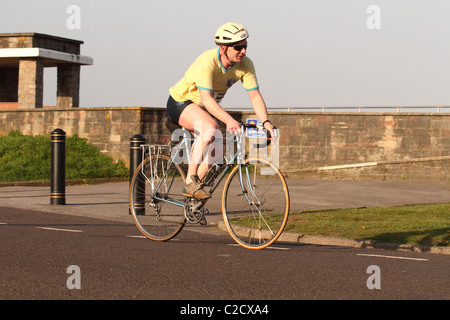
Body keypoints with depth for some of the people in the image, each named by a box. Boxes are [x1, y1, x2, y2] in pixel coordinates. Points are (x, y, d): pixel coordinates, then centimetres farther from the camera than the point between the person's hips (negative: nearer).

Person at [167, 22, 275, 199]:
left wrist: (266, 122, -30)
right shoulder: (208, 61, -33)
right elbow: (206, 98, -40)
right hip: (180, 102, -7)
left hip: (203, 109, 7)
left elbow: (255, 96, -14)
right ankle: (190, 181, -26)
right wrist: (229, 120, -52)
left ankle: (193, 189, 14)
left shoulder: (245, 65, -15)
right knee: (210, 126, -32)